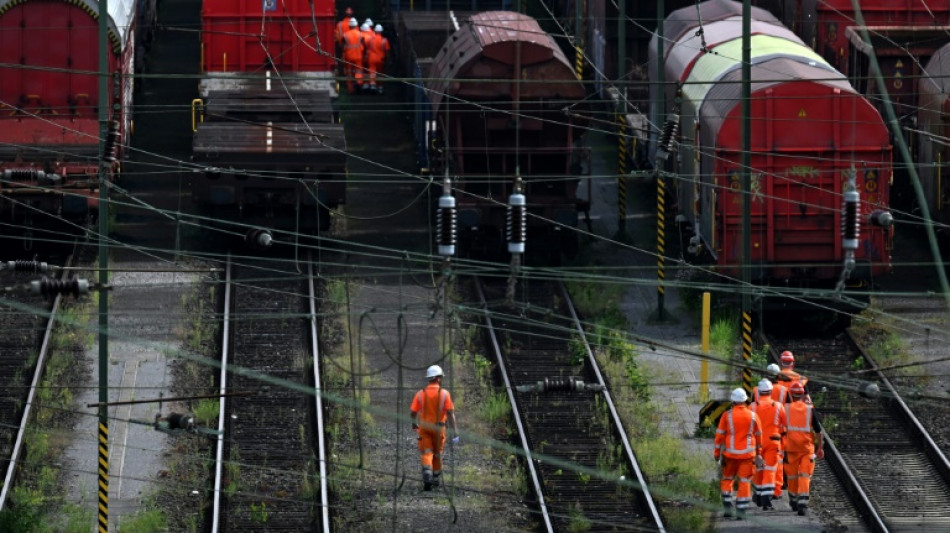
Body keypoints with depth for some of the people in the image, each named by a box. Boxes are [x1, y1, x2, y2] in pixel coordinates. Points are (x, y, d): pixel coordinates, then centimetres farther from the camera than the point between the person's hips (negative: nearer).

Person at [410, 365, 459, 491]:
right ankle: (435, 479, 32)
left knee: (426, 453, -1)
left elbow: (413, 412, -2)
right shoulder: (444, 393, -9)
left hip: (424, 427, 0)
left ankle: (427, 476, -24)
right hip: (439, 427, 0)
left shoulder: (420, 394, -5)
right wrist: (455, 431, -14)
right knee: (437, 454, 18)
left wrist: (414, 424, 20)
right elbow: (450, 413, -14)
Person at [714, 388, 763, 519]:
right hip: (747, 454, 1)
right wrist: (758, 453, 21)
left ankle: (727, 507, 8)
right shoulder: (753, 416, 2)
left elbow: (720, 435, -4)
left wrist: (717, 452, 5)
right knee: (745, 481, 4)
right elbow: (758, 436, 10)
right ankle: (741, 510, -1)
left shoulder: (727, 416, -5)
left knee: (727, 479, 15)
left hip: (730, 454, -1)